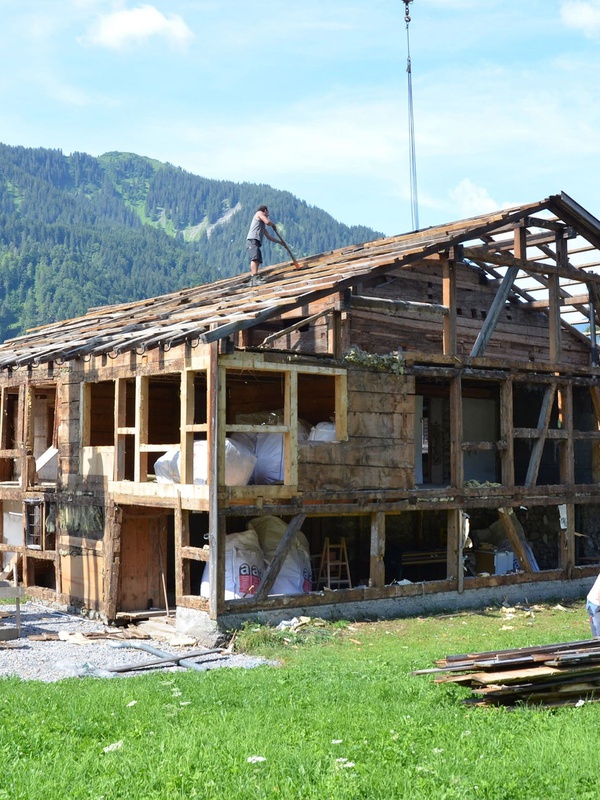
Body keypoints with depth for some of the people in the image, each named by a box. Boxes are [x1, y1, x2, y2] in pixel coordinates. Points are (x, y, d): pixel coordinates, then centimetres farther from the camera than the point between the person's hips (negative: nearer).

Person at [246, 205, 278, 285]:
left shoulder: (263, 226, 33)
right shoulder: (259, 213, 11)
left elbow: (269, 237, 37)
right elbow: (268, 222, -6)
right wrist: (273, 225, 15)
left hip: (257, 242, 10)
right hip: (253, 239, -10)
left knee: (257, 261, 3)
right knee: (255, 258, -23)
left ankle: (252, 280, -1)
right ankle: (255, 278, -38)